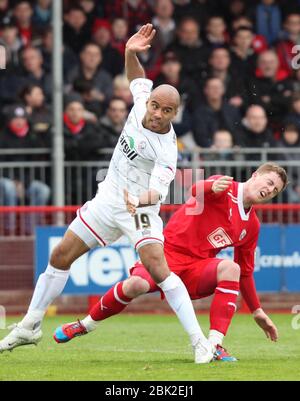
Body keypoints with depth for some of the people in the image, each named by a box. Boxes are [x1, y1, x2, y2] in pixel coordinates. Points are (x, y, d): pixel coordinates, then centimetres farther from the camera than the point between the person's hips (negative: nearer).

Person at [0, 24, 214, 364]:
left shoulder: (166, 150, -24)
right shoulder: (142, 103, -7)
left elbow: (157, 192, -31)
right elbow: (138, 78, 14)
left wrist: (140, 200, -53)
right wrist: (131, 51, -4)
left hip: (139, 209, -7)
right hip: (108, 199, 7)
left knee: (157, 267, -27)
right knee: (61, 256, 9)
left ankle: (199, 342, -23)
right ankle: (30, 326, 24)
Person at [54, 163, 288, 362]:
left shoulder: (251, 226, 13)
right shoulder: (225, 188, -4)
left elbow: (245, 272, 23)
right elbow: (197, 190, -29)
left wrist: (257, 311, 22)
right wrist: (212, 187, -53)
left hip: (197, 267, 4)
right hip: (170, 252, -4)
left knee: (231, 269, -29)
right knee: (135, 285, -32)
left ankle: (214, 345, -32)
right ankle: (86, 324, -4)